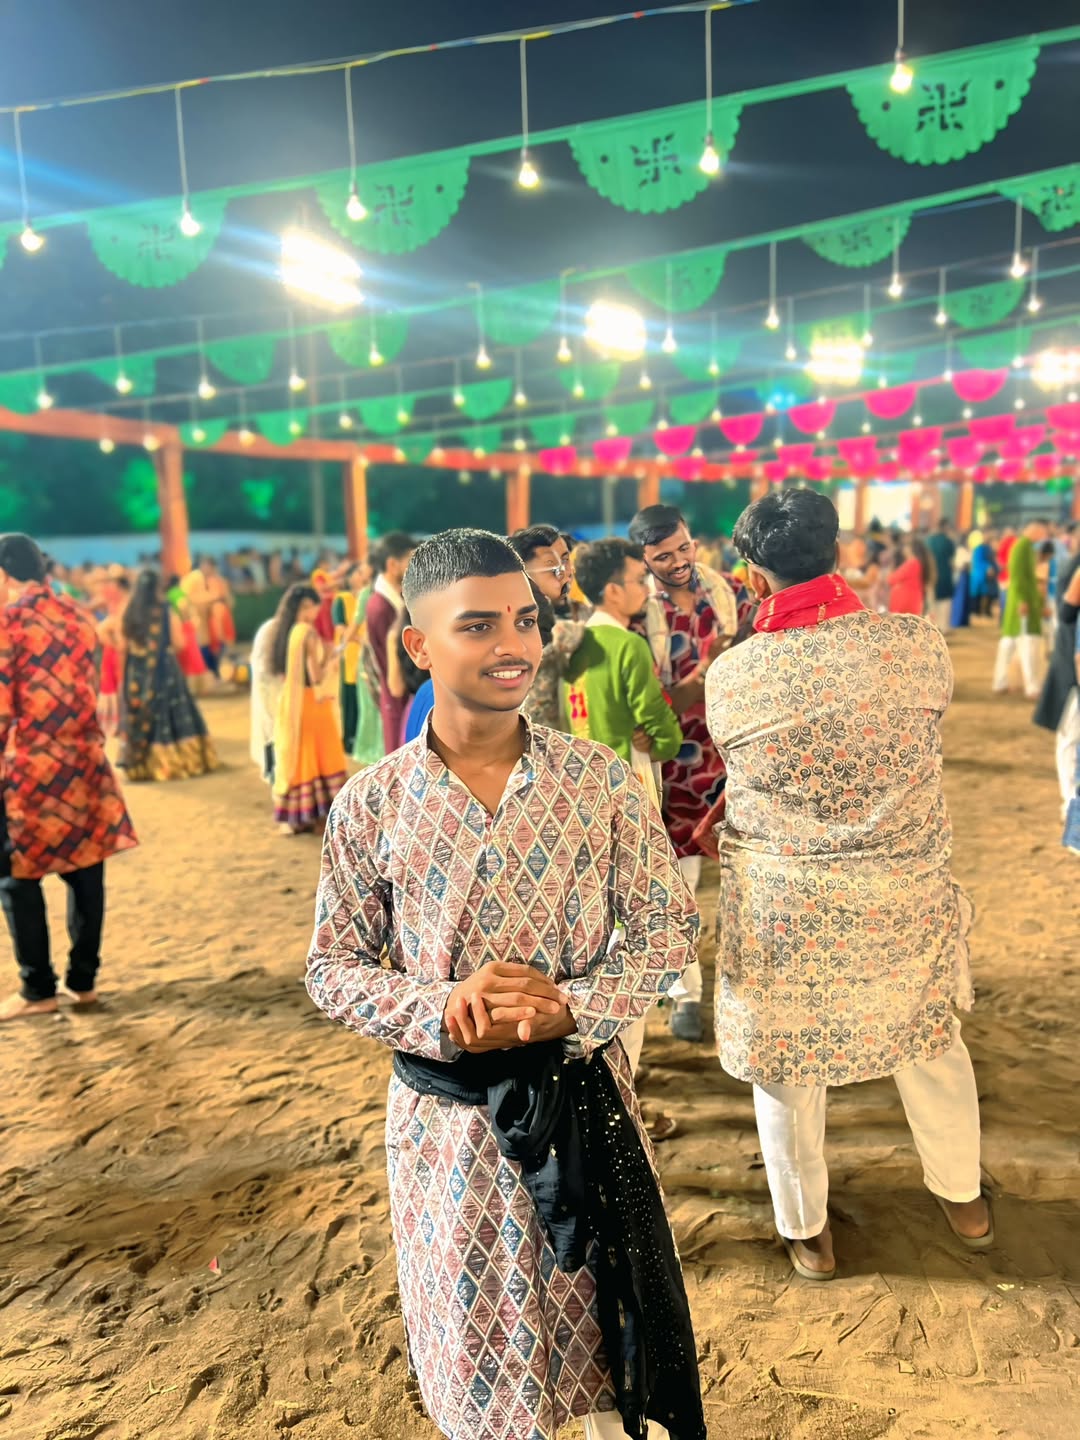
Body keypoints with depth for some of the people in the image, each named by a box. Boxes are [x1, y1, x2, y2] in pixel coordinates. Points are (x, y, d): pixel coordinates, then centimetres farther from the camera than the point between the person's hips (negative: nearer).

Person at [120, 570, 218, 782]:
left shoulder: (129, 613, 0)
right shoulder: (166, 610, -8)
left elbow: (123, 647, -1)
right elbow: (179, 642, -10)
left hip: (136, 674, 3)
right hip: (164, 670, -3)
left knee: (138, 716, 11)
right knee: (171, 714, 5)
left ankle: (141, 763, 15)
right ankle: (177, 760, 7)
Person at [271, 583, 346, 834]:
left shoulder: (283, 632, 6)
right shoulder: (309, 634, -16)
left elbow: (279, 673, 13)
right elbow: (316, 676, -19)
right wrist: (330, 660, -4)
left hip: (289, 703, 7)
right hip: (311, 702, -7)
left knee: (296, 756, 12)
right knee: (320, 757, 3)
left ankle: (295, 817, 16)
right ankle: (321, 815, 7)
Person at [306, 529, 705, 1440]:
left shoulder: (602, 780, -10)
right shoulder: (371, 805, -11)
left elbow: (669, 926, -4)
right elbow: (333, 969, -3)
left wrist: (572, 1008, -19)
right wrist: (442, 1015, -20)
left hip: (584, 1096, 1)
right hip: (446, 1113, 0)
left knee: (597, 1307, 22)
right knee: (475, 1331, 19)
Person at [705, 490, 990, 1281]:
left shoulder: (730, 676, -15)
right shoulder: (918, 642, -13)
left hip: (785, 909, -1)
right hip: (906, 897, 2)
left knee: (786, 1066, 18)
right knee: (932, 1043, 26)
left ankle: (807, 1231, 38)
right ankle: (964, 1200, 47)